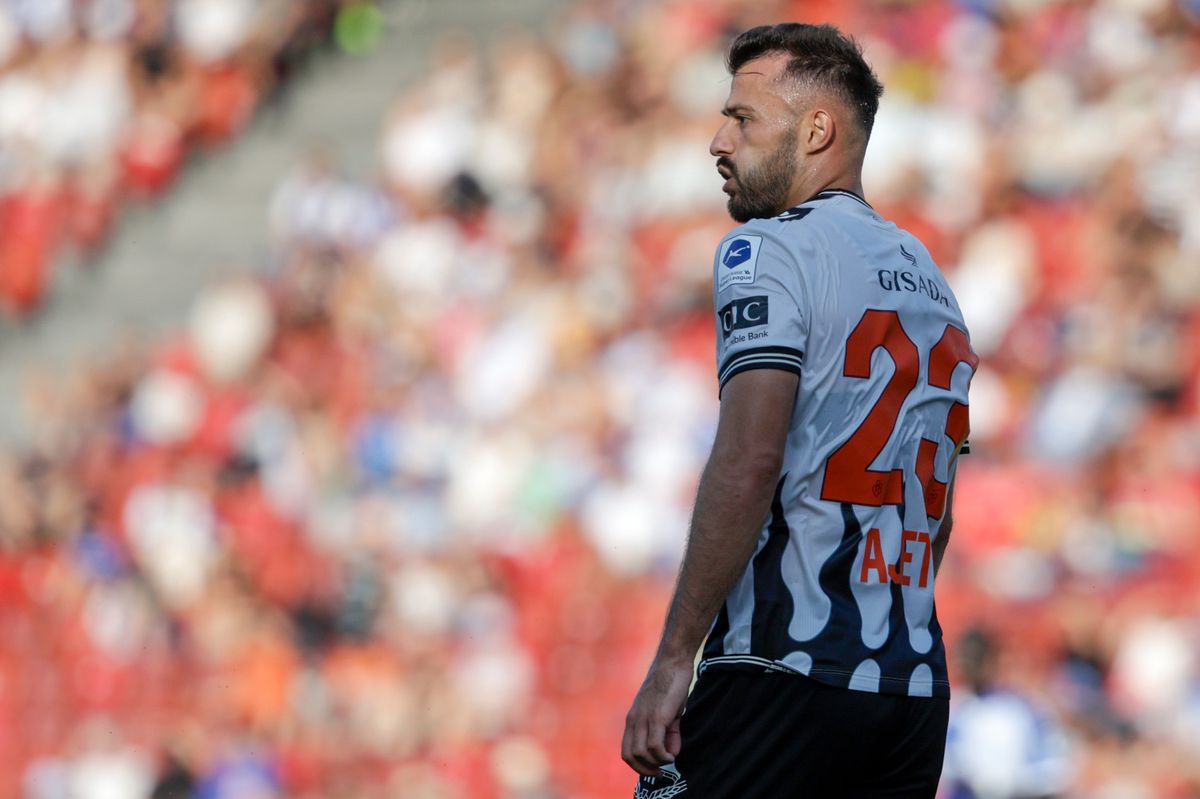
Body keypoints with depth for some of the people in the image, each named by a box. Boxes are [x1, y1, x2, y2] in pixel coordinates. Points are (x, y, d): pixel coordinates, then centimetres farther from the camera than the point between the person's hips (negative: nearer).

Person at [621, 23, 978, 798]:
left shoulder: (772, 249, -5)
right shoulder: (929, 280, 20)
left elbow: (749, 465, -16)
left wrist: (673, 659, -16)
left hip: (787, 670, -8)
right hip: (915, 688, 8)